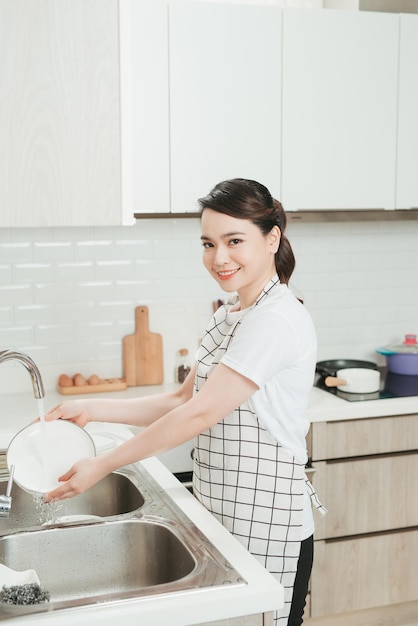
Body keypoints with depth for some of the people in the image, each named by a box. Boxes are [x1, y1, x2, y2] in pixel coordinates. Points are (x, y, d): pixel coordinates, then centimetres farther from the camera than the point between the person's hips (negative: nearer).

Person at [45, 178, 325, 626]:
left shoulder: (278, 320, -20)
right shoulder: (229, 315, 10)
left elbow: (200, 415, -22)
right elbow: (183, 401, 9)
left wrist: (102, 466, -16)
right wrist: (91, 409, 0)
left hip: (266, 529, -8)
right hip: (219, 519, 8)